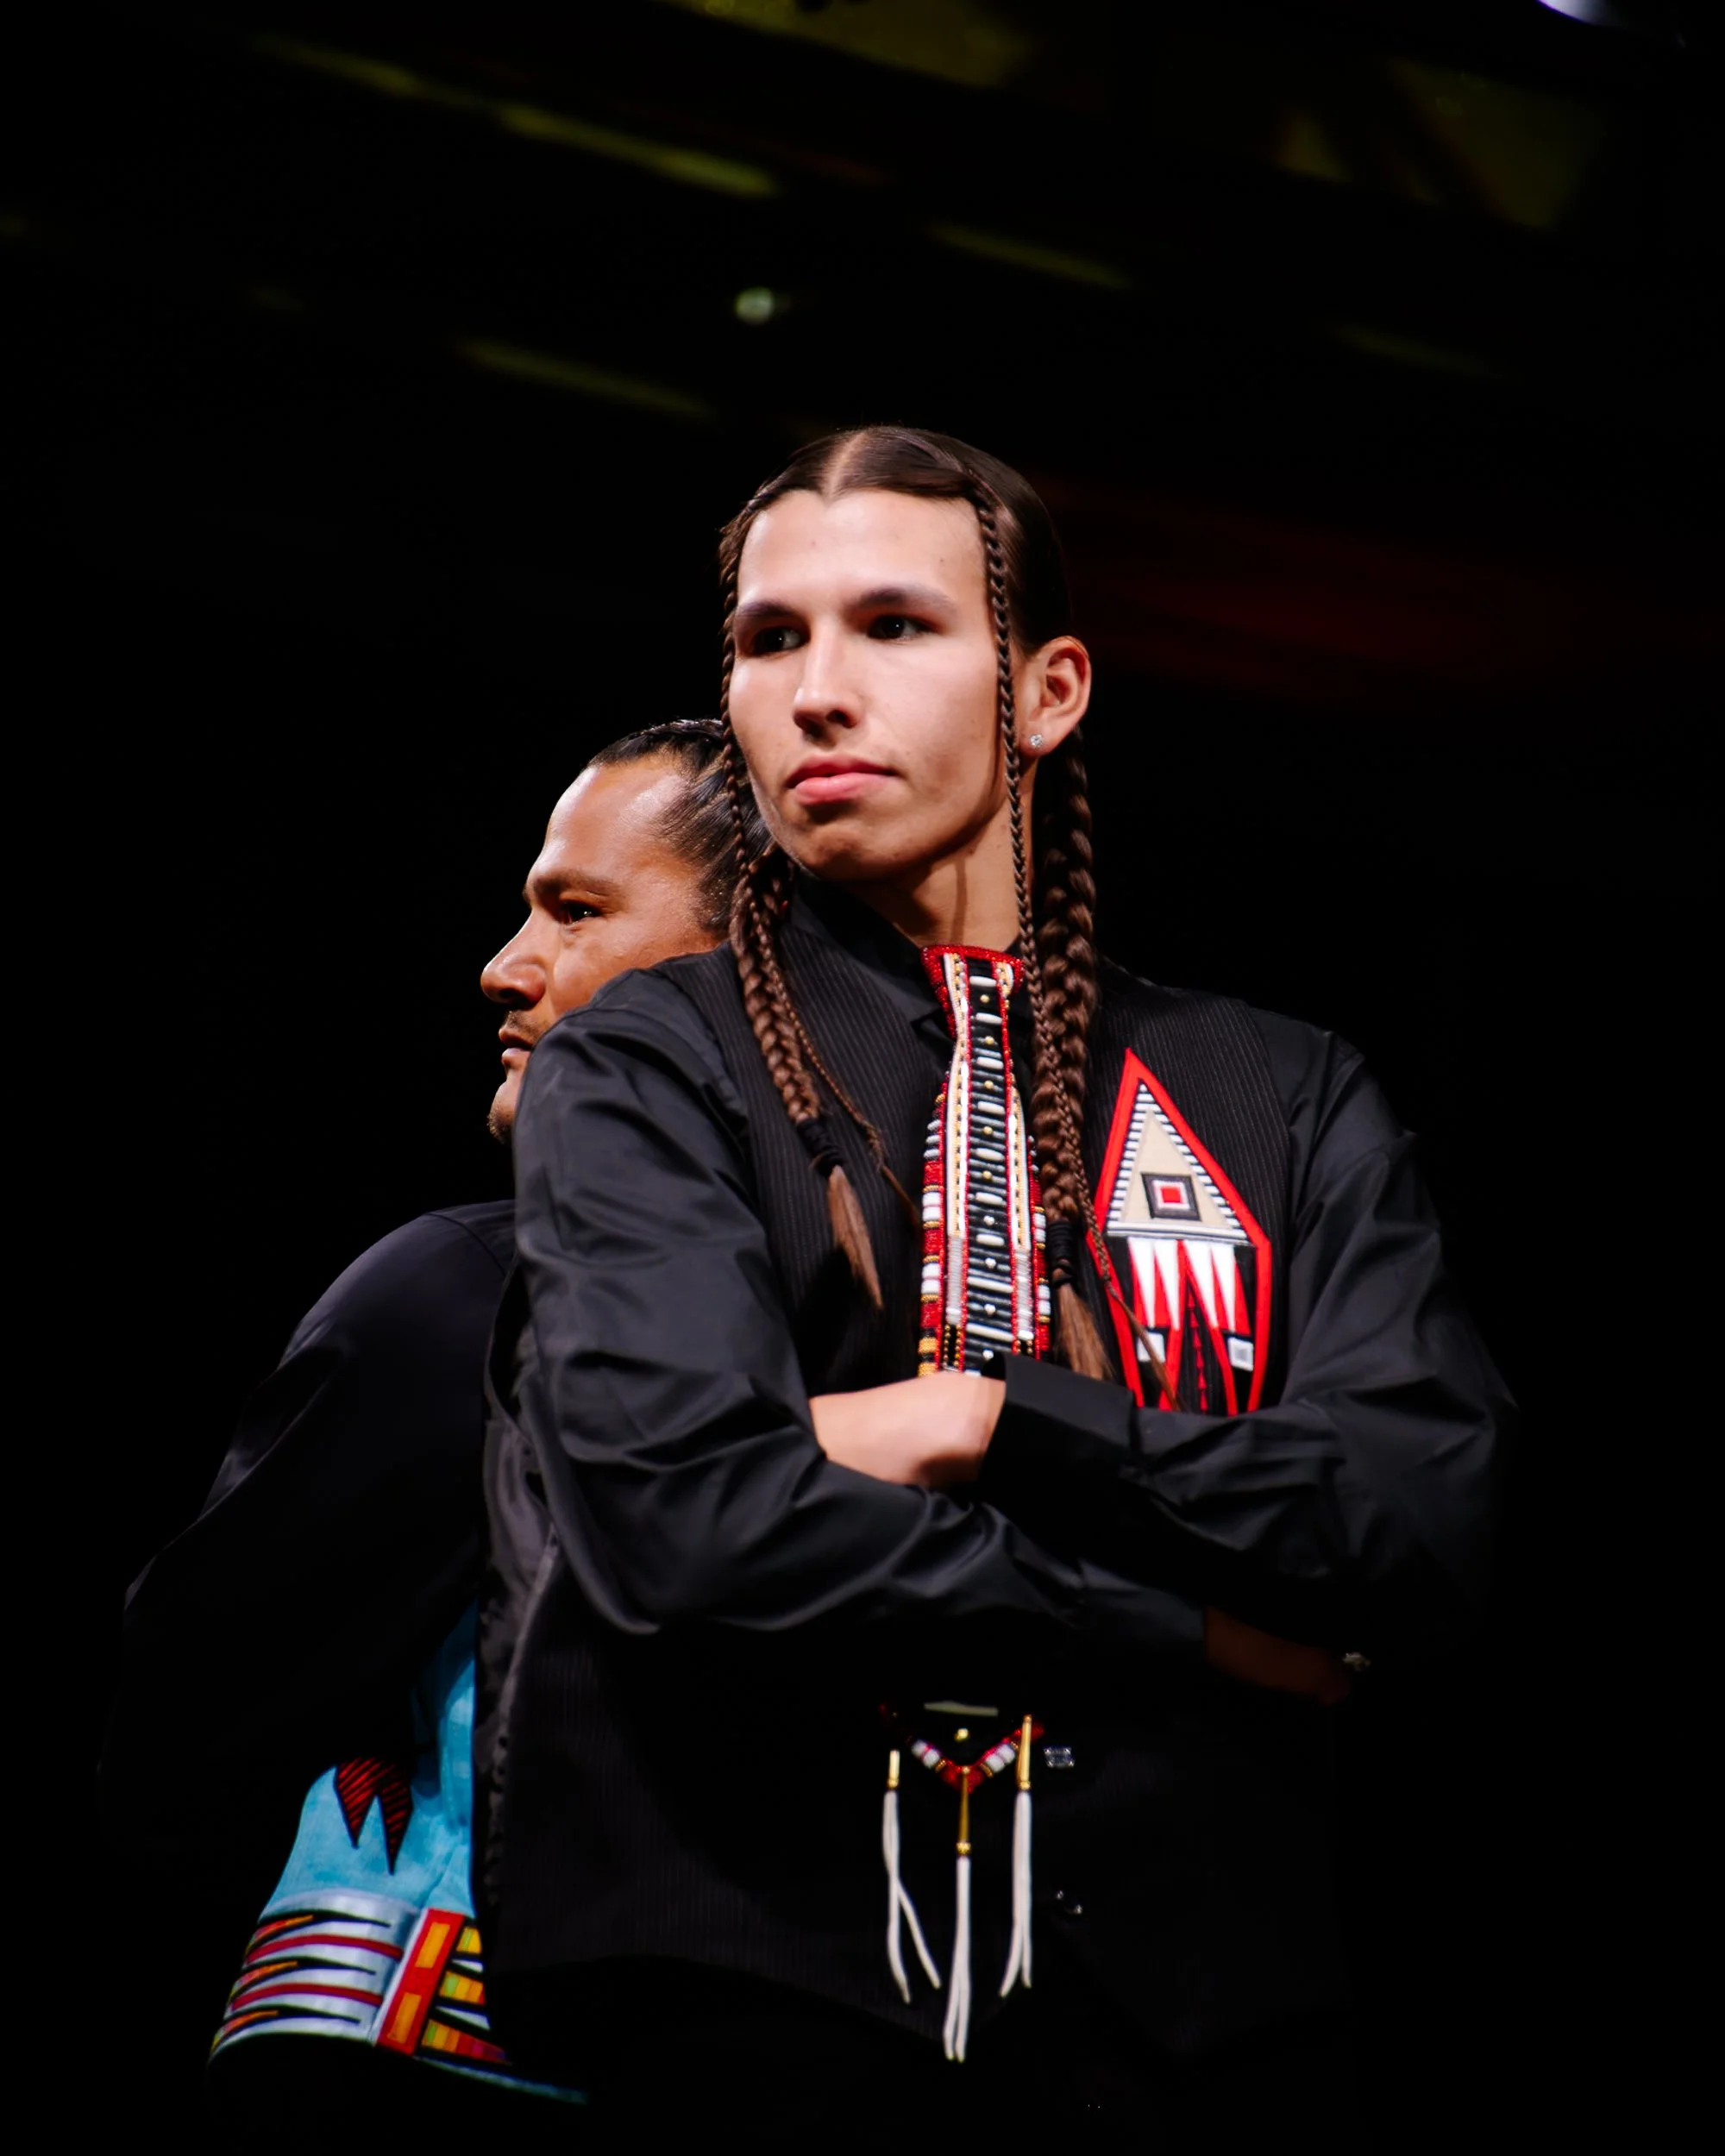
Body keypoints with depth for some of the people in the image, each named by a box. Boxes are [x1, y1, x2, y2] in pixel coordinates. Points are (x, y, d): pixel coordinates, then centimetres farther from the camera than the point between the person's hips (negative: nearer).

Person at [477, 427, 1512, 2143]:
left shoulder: (1284, 1100, 12)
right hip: (750, 1987, -2)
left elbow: (1433, 1518, -3)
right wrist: (1199, 1634, -8)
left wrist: (987, 1422, -11)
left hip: (1198, 2002, 2)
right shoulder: (644, 1073, 4)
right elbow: (681, 1516, -13)